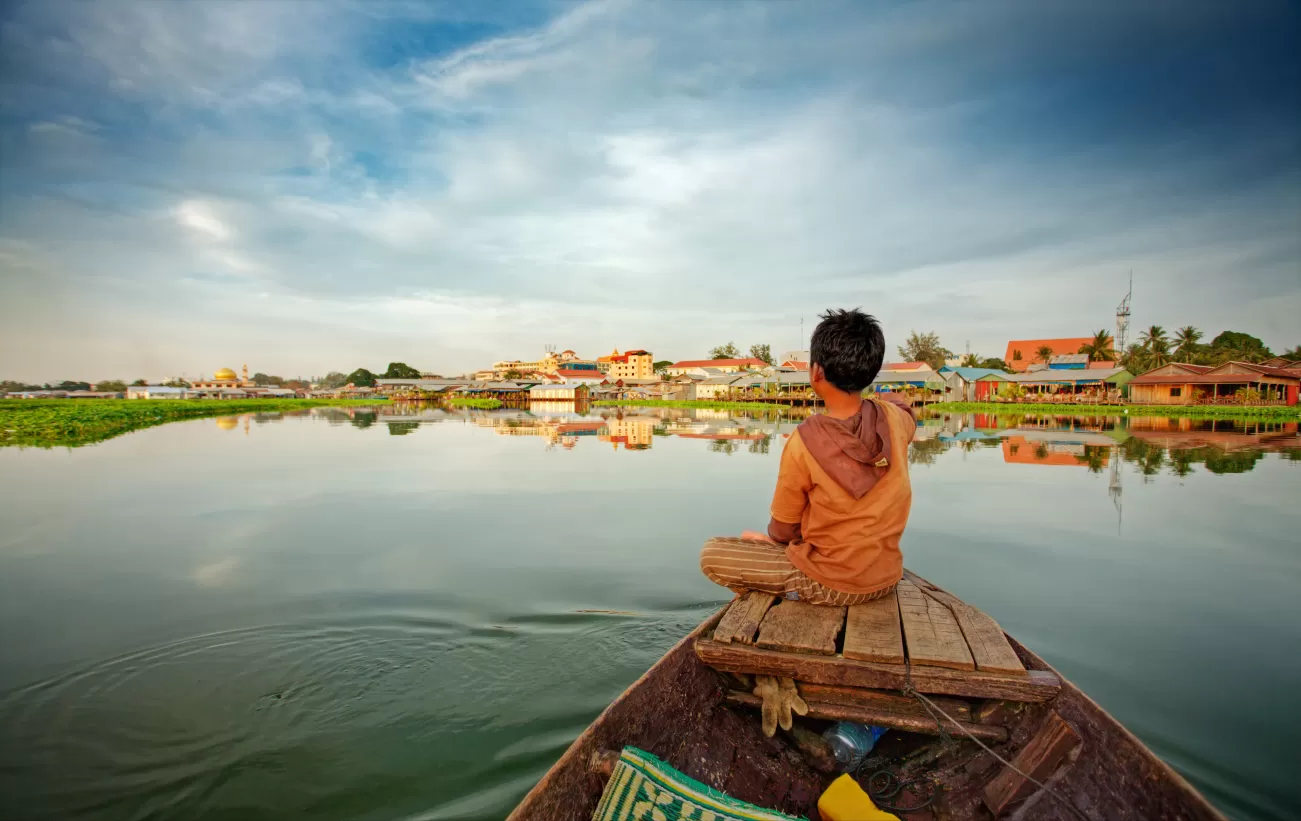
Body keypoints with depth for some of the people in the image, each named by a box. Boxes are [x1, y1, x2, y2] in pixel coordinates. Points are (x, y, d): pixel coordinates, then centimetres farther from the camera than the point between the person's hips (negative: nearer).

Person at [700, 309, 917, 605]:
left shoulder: (804, 442, -24)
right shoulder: (896, 420, -12)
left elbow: (783, 531, -9)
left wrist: (771, 538, 12)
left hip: (830, 585, -6)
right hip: (886, 578, 6)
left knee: (711, 554, 1)